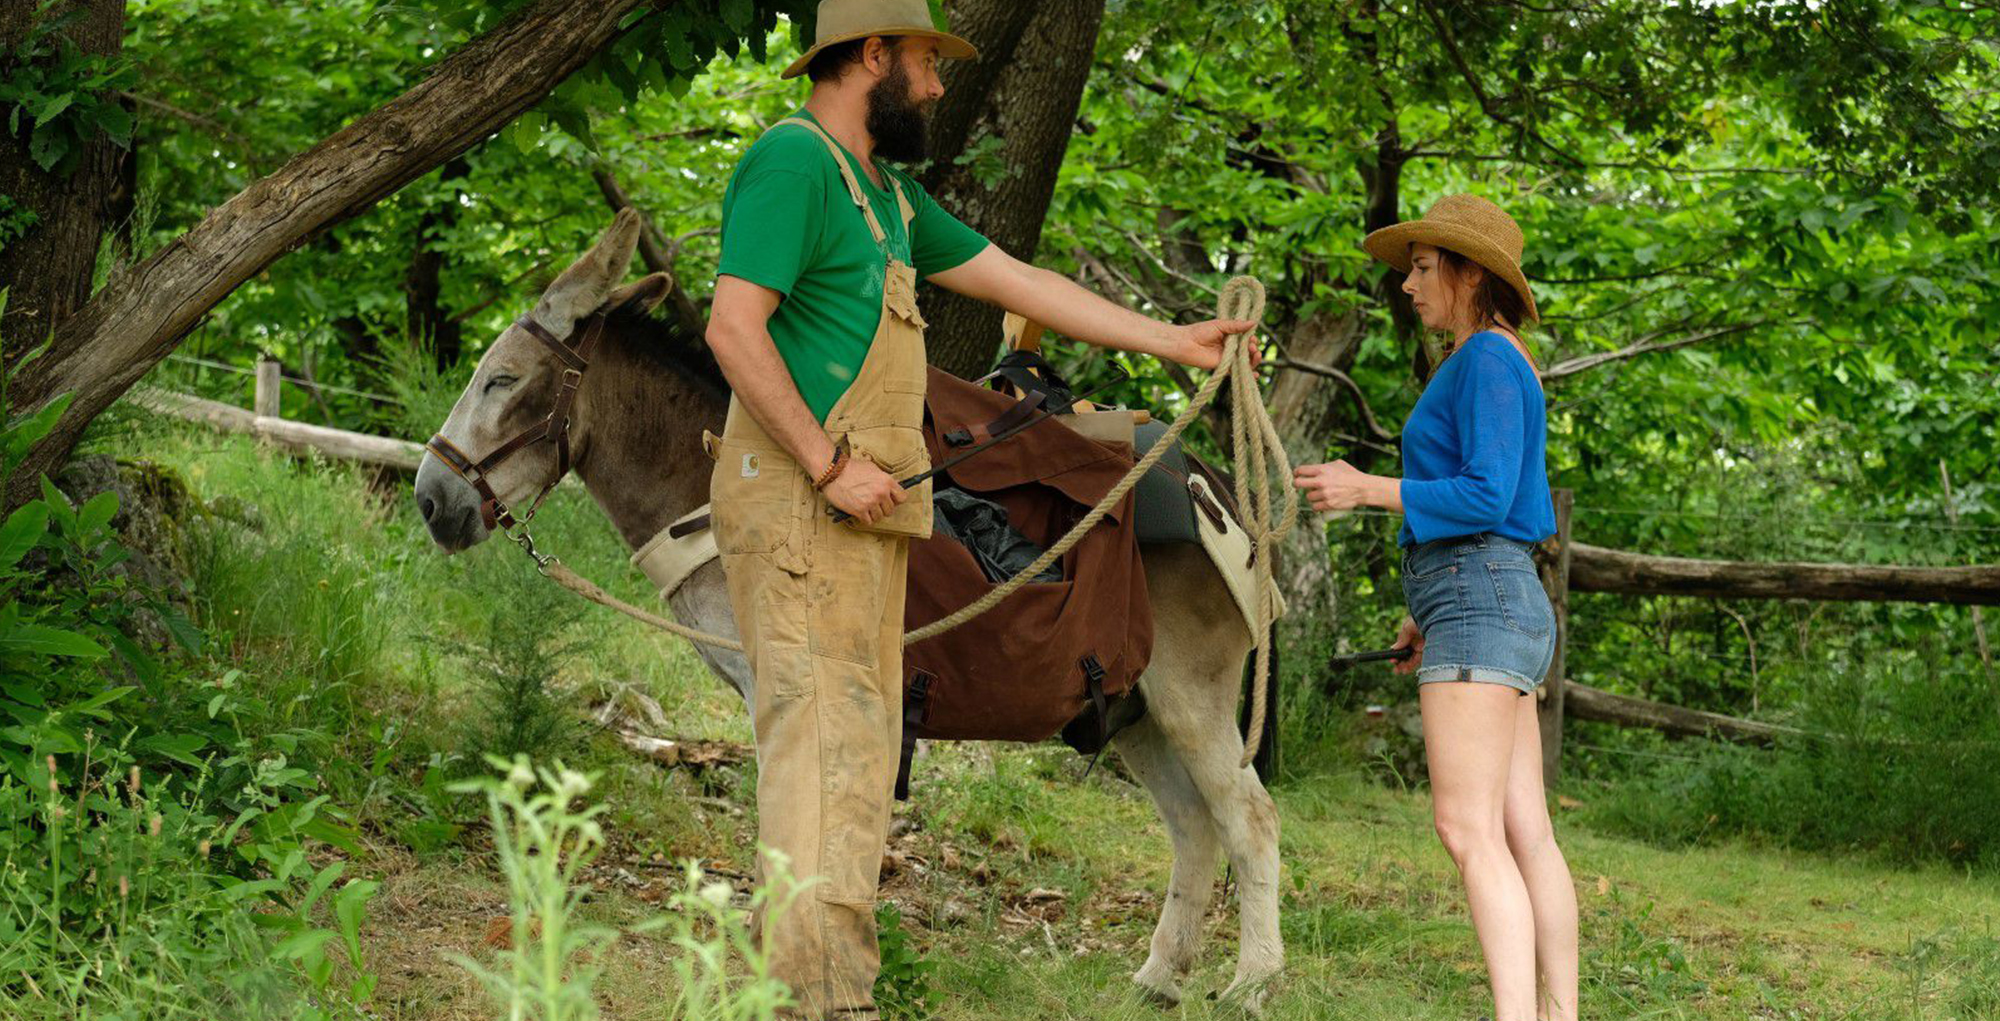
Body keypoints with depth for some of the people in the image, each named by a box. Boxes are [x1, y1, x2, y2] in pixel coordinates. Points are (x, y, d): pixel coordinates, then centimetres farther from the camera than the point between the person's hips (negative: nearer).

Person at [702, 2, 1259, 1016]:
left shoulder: (884, 190, 22)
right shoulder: (792, 161, -9)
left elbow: (1017, 282, 26)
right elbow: (733, 327, -19)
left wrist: (1170, 341, 26)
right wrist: (830, 466, -20)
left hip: (861, 512, 10)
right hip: (801, 506, -10)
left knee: (861, 742, 8)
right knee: (820, 733, -13)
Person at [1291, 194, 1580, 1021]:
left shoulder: (1487, 359, -8)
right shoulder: (1488, 365, 21)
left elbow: (1488, 496, -17)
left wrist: (1368, 489, -14)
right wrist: (1430, 610, 24)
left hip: (1479, 599, -10)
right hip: (1500, 603, 10)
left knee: (1467, 827, -17)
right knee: (1523, 831, 6)